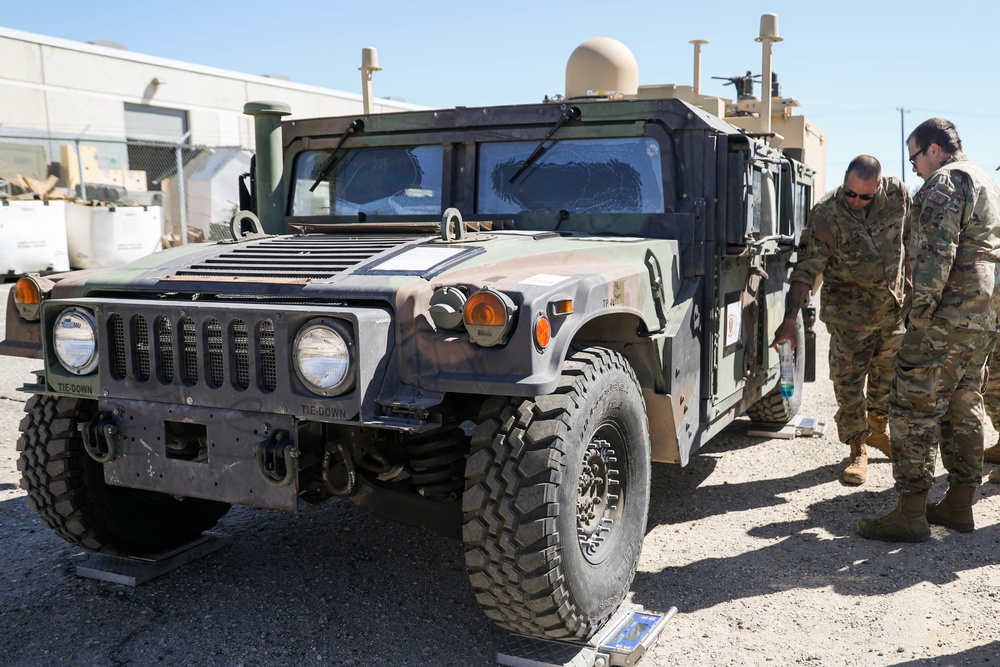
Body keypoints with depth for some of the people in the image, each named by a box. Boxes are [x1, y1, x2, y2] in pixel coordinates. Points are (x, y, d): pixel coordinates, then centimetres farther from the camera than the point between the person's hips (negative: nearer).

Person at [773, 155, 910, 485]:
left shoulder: (897, 193, -8)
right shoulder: (825, 216, -20)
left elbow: (910, 236, 9)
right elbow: (806, 270, -21)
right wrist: (789, 320, -27)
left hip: (893, 307, 4)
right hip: (849, 314, -4)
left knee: (887, 377, 17)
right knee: (848, 384, -2)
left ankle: (877, 428, 41)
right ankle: (857, 450, 13)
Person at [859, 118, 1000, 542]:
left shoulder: (945, 182, -10)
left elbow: (937, 252, -21)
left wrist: (920, 312, -20)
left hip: (951, 315, -10)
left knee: (914, 408, -7)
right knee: (964, 406, 15)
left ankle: (910, 515, -5)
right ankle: (959, 506, 22)